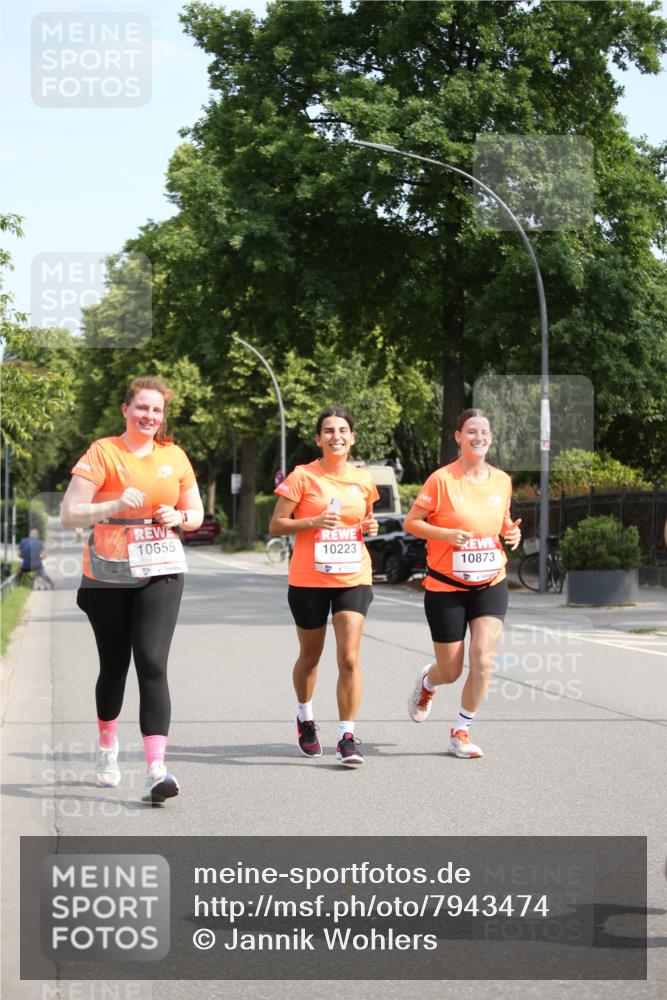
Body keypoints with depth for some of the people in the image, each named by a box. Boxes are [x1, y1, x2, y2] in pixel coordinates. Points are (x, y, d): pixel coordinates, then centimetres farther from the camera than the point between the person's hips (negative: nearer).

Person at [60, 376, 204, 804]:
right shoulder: (103, 452, -4)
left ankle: (156, 769, -20)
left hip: (161, 573, 1)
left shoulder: (174, 456, 7)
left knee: (152, 664, -14)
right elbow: (69, 514, -9)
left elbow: (196, 513, 17)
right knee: (114, 665, 12)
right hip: (108, 576, -1)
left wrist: (179, 517, -5)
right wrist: (115, 505, -23)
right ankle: (107, 745, 40)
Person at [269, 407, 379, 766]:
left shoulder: (363, 480, 6)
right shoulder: (303, 477, -5)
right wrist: (314, 522, -19)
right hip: (309, 580, -1)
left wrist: (370, 526, 0)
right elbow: (276, 525, -4)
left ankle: (347, 737, -7)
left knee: (349, 658, -12)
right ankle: (305, 717, 42)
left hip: (353, 579, 1)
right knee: (310, 657, 15)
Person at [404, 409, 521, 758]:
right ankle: (427, 681, 44)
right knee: (450, 671, 5)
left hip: (490, 585, 3)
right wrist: (447, 534, -23)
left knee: (483, 659, -13)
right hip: (446, 587, -3)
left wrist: (512, 532, -3)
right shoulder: (442, 479, -12)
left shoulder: (502, 480, 3)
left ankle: (461, 731, 6)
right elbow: (410, 522, -8)